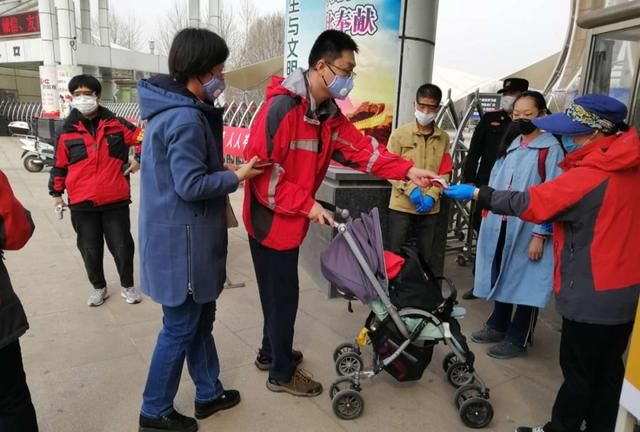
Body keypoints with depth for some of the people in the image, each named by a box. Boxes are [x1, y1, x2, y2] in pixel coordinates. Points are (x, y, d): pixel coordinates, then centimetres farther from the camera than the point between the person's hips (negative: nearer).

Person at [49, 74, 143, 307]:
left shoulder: (116, 124, 0)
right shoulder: (68, 130, 2)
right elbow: (60, 164, 8)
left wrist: (138, 159, -2)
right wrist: (56, 192, 10)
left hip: (115, 200, -1)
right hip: (82, 203, 1)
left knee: (122, 246, 6)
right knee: (90, 250, 11)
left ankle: (127, 285, 26)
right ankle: (98, 287, 30)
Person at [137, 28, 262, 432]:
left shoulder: (171, 108, 11)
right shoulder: (187, 118, -22)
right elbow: (191, 185, -24)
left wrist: (221, 168, 9)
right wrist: (236, 177, -12)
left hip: (182, 236, 10)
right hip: (183, 240, -10)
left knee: (200, 319, 20)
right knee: (181, 327, 6)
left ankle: (209, 393, 37)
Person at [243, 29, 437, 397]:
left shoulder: (328, 113, 7)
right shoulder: (282, 107, -22)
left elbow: (361, 148, 2)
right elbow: (261, 170, -25)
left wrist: (407, 170, -8)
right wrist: (308, 204, -23)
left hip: (290, 220, 9)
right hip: (271, 220, -9)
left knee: (279, 292, 21)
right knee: (284, 294, 4)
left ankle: (271, 352, 41)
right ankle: (282, 373, 23)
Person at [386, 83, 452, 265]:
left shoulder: (444, 138, 7)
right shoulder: (399, 134, -1)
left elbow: (445, 173, 4)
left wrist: (431, 196, -11)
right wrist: (410, 189, -17)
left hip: (430, 208, 3)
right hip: (401, 205, -2)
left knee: (425, 256, 12)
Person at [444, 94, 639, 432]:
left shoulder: (591, 176, -23)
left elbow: (530, 203, -22)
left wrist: (477, 194, -14)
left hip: (592, 293, -8)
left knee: (578, 372, 8)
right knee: (608, 368, 20)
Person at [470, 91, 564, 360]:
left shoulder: (551, 149, -9)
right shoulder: (511, 146, 13)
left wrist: (540, 234, -15)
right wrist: (488, 214, 13)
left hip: (528, 230, -7)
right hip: (499, 226, 7)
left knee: (525, 281, 5)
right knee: (500, 276, 17)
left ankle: (517, 339, 20)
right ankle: (498, 326, 35)